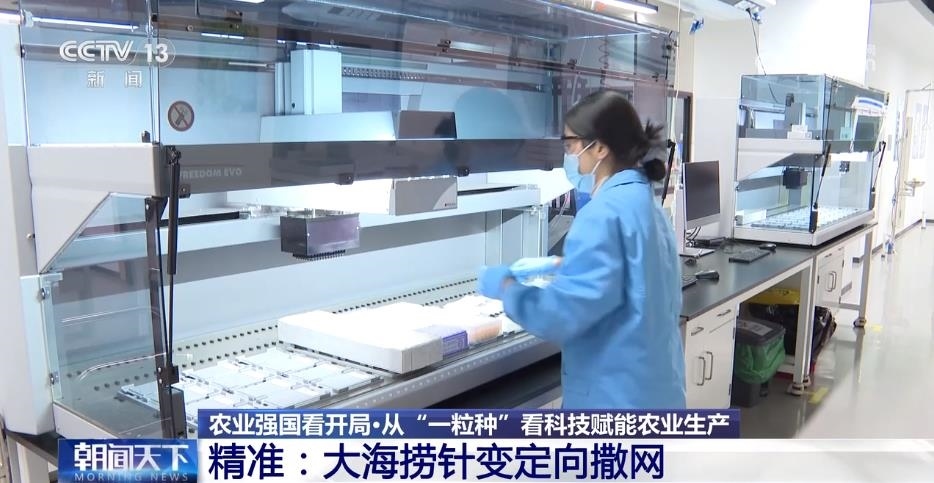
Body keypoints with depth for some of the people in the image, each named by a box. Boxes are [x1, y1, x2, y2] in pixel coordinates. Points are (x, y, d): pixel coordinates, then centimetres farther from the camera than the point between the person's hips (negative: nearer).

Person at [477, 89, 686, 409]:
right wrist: (562, 265, 16)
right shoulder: (642, 200, 8)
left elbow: (565, 310, -26)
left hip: (616, 391, -9)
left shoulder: (605, 214, -22)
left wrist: (506, 286, -12)